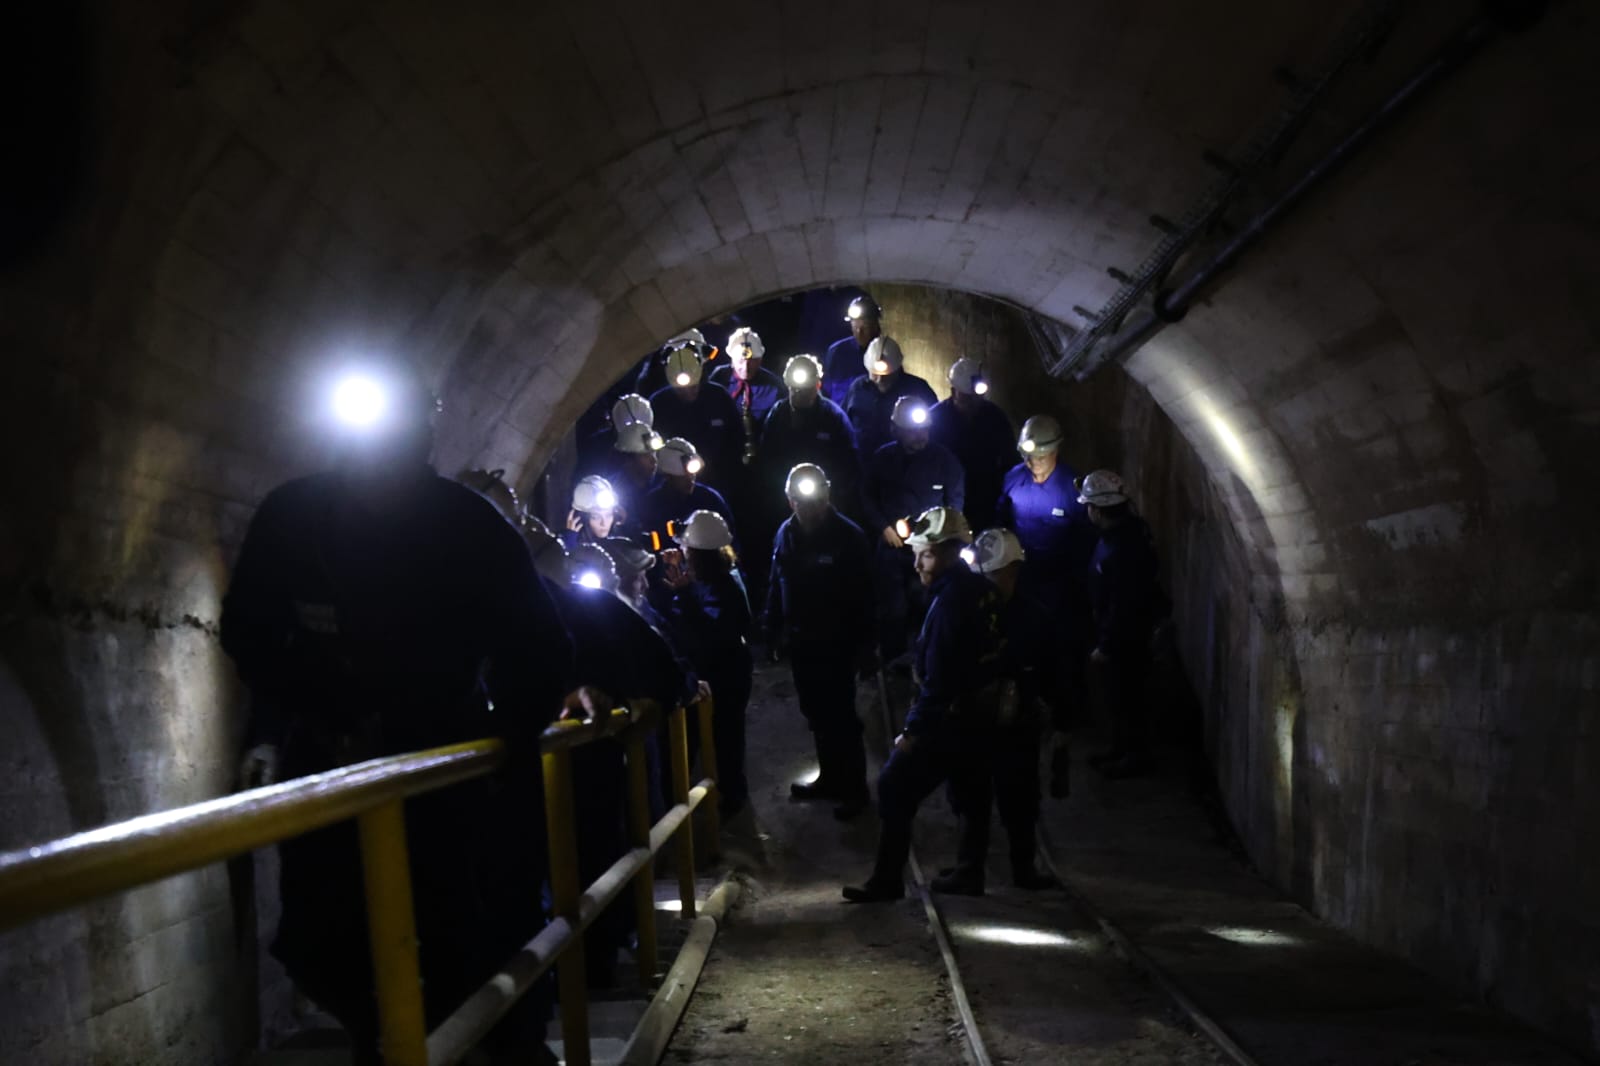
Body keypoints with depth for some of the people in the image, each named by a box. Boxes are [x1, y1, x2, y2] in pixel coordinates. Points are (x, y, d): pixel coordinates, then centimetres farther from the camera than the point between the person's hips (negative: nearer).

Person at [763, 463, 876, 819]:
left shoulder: (848, 536, -15)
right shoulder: (786, 532, 2)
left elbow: (863, 596, -15)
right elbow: (776, 582, 8)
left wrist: (865, 647, -16)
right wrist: (772, 627, 6)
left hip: (837, 643, -5)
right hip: (801, 640, 6)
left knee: (841, 716, 3)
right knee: (816, 714, 16)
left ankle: (855, 788, 16)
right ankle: (830, 777, 33)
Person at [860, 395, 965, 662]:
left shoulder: (944, 459, -2)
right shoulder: (882, 458, 3)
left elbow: (956, 500, 2)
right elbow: (868, 498, 10)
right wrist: (884, 527, -3)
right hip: (891, 545, 1)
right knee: (892, 609, 5)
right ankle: (894, 663, 18)